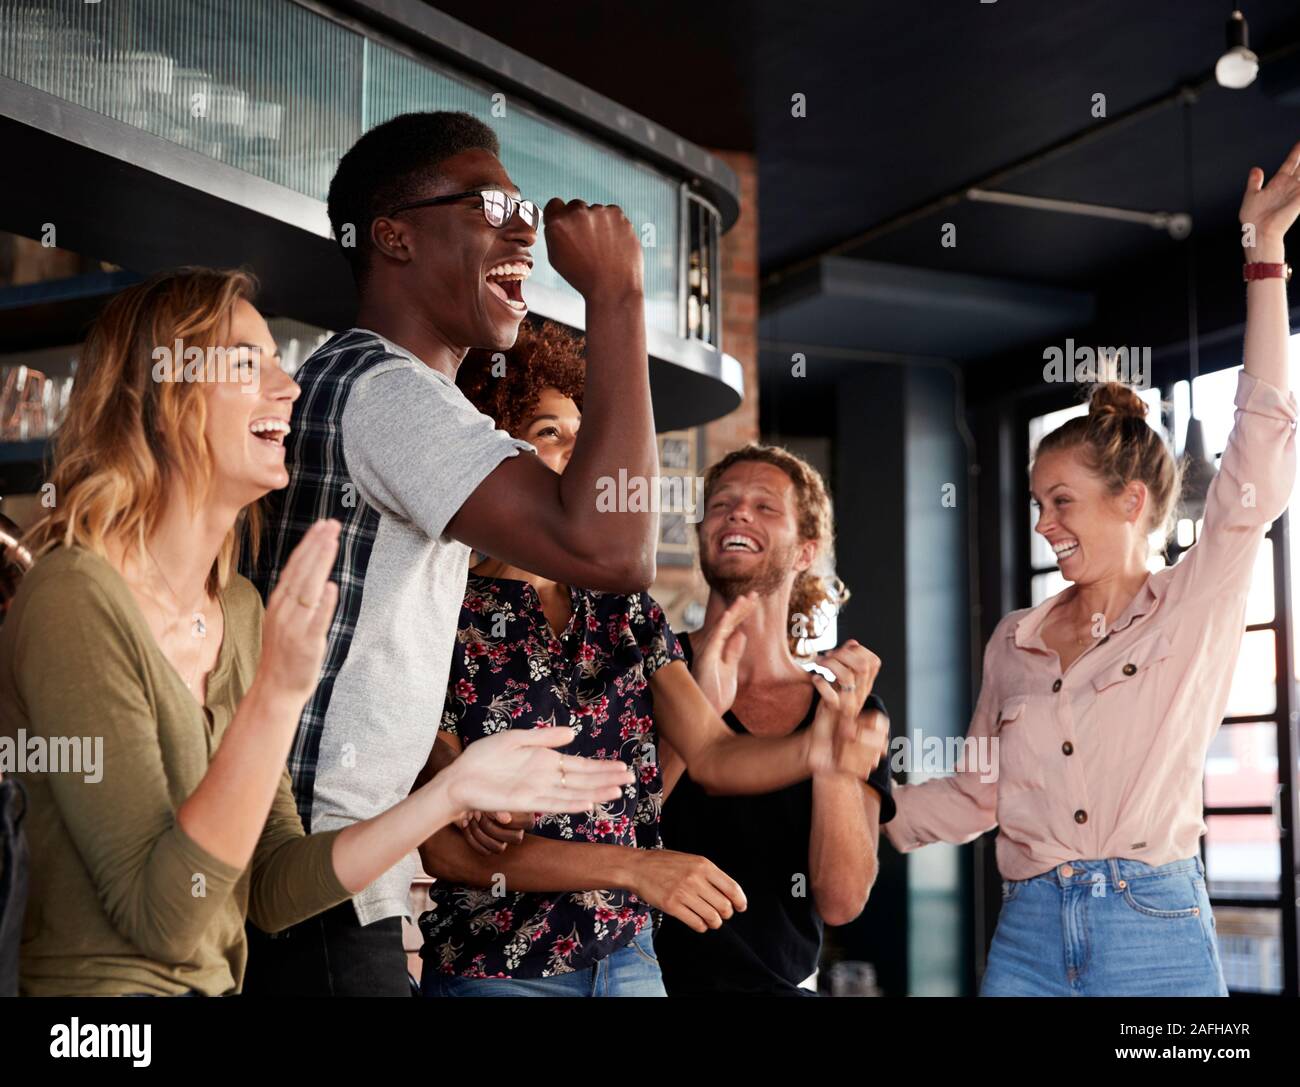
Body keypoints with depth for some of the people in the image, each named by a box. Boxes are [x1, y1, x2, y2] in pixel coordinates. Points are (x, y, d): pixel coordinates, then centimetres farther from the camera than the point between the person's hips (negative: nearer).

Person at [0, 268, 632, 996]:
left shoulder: (240, 608, 7)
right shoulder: (75, 602, -15)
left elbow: (272, 891, 6)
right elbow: (162, 920, -19)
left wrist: (454, 792, -4)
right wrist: (277, 693, -26)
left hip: (213, 988, 7)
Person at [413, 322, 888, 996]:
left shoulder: (627, 611, 5)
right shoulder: (444, 623, -12)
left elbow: (712, 755, -3)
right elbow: (445, 846, -15)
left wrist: (813, 750, -23)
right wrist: (634, 868, -21)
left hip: (629, 958, 5)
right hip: (495, 971, -5)